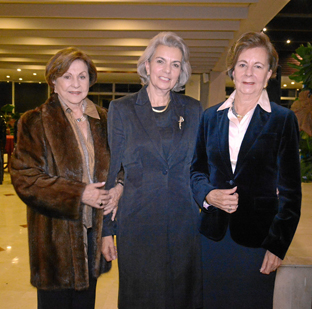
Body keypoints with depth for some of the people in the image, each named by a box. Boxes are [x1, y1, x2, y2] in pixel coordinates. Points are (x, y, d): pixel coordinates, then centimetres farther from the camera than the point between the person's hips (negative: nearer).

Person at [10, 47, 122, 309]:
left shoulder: (103, 120, 7)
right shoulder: (35, 122, -6)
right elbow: (25, 177, -12)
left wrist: (119, 187, -8)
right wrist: (79, 194, -18)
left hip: (94, 230, 4)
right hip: (57, 235, -4)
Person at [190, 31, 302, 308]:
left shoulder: (283, 119, -2)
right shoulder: (211, 117, 7)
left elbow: (290, 189, -4)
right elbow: (196, 169, 12)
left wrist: (278, 245, -9)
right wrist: (208, 194, -9)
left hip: (257, 237, -2)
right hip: (212, 233, 3)